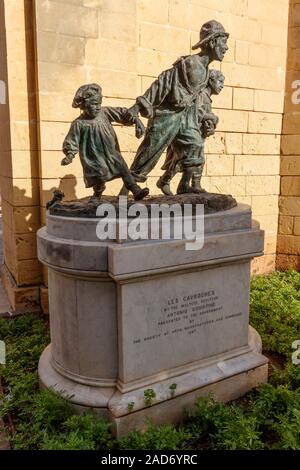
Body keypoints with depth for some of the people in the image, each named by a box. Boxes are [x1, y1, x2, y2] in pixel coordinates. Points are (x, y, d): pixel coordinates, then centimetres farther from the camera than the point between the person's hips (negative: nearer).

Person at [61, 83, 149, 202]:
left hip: (112, 152, 4)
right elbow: (72, 141, -6)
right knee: (100, 176, -10)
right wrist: (69, 155, -20)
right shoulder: (79, 123, -12)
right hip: (95, 156, -4)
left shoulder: (104, 112, -3)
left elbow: (122, 114, -1)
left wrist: (135, 120, -12)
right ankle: (97, 195, 20)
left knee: (123, 168, -4)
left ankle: (136, 190, 0)